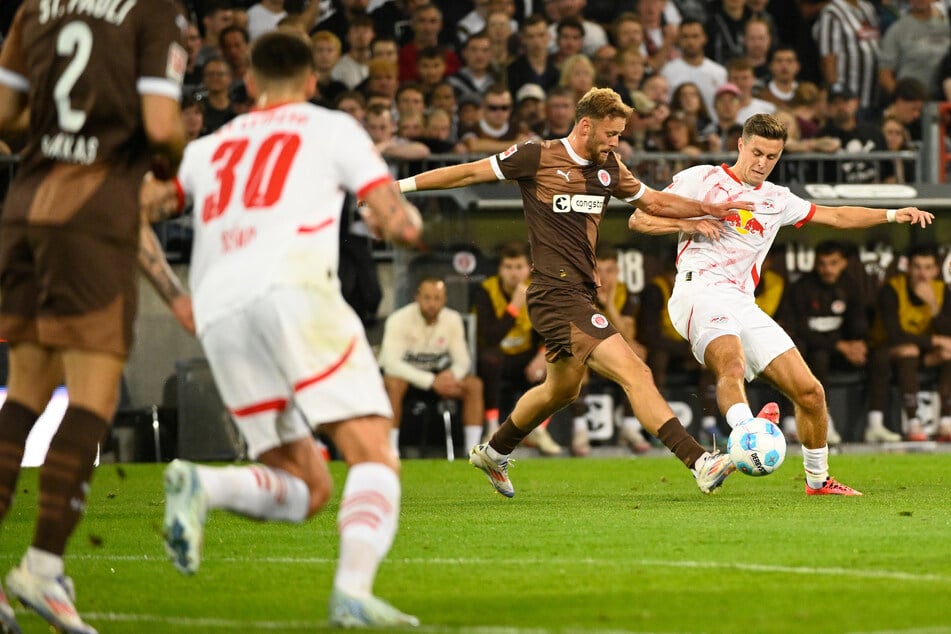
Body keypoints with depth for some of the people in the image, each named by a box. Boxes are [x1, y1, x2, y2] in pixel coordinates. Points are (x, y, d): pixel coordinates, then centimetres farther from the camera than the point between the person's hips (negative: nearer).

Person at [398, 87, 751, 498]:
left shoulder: (608, 169, 11)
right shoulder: (537, 157, -8)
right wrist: (399, 186, 2)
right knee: (634, 374, -17)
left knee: (562, 390, 24)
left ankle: (493, 453, 45)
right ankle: (700, 463, -23)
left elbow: (654, 202, 24)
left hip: (580, 294, 9)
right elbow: (470, 172, -1)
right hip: (557, 293, -9)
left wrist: (708, 208, 13)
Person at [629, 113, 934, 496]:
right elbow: (639, 219, 7)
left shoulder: (776, 200, 23)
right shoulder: (700, 179, 9)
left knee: (810, 392, 1)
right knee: (732, 365, -37)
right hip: (700, 290, -6)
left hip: (744, 304, 6)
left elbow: (836, 216, 27)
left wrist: (891, 215, 15)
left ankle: (818, 479, 20)